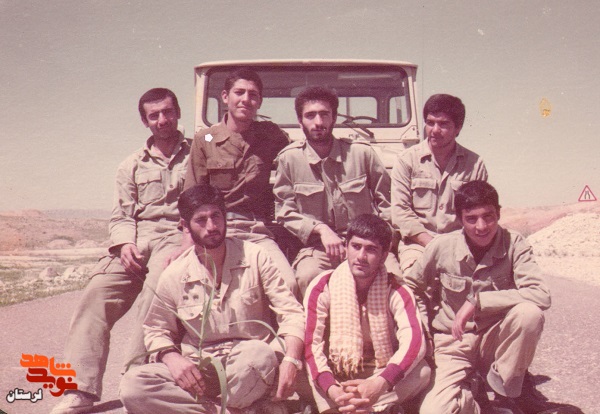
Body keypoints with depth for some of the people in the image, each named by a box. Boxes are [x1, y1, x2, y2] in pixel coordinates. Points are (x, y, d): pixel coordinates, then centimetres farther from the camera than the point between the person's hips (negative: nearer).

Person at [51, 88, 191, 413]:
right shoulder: (132, 166, 24)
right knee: (98, 291, -19)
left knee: (156, 291, -32)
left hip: (178, 235, -3)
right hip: (137, 238, 4)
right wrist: (125, 243, -5)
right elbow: (121, 216, 16)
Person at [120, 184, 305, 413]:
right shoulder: (174, 275, 2)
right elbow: (156, 329, 13)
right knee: (132, 385, -23)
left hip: (248, 361, -2)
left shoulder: (254, 256, -2)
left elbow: (291, 311, -5)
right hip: (199, 368, 3)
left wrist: (290, 360, -22)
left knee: (259, 355, -39)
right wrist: (173, 358, -10)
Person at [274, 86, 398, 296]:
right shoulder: (288, 158, 1)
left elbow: (388, 201, 12)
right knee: (307, 276, -33)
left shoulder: (362, 153, 3)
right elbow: (284, 211, 2)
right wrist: (321, 229, -12)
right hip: (316, 247, -1)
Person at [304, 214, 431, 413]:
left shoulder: (397, 292, -11)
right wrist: (331, 389, -38)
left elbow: (414, 341, -26)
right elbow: (311, 343, -20)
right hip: (336, 376, 0)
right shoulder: (322, 287, -11)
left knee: (422, 370, -27)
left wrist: (379, 385, -43)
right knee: (304, 367, -31)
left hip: (381, 372, 1)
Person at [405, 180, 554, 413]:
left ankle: (506, 391, -6)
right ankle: (471, 383, 9)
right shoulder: (442, 246, -12)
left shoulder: (513, 244, -13)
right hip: (453, 343, -1)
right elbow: (413, 287, 6)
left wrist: (477, 300, -29)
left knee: (529, 313, -32)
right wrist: (425, 331, -2)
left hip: (495, 339, 1)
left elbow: (541, 296, -27)